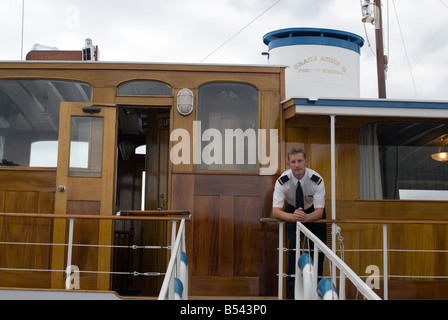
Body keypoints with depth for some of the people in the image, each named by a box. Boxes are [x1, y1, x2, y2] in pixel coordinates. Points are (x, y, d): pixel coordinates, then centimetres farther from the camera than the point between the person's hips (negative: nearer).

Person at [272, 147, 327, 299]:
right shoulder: (282, 181, -30)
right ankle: (293, 289, -3)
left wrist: (305, 217, -55)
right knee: (293, 248, -13)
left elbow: (319, 211, -33)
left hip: (313, 213, 0)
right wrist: (293, 217, -56)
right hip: (292, 211, 0)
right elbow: (276, 211, -35)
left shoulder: (317, 180, -31)